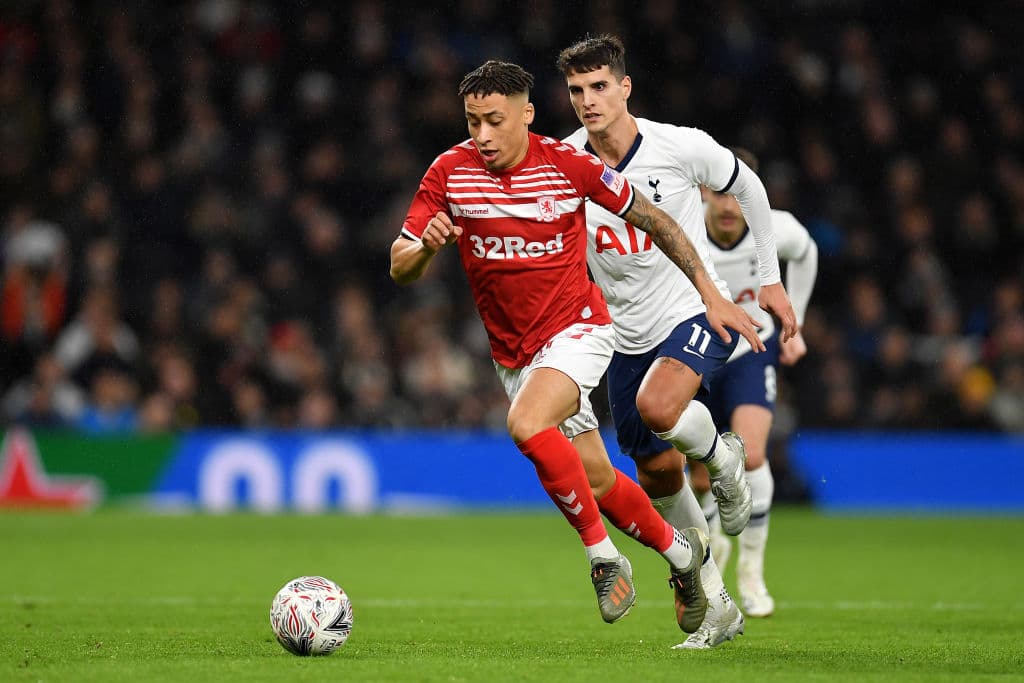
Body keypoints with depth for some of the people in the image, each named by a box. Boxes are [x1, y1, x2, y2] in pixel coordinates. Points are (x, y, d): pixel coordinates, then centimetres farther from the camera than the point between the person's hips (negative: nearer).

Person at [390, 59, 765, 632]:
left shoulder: (569, 165, -13)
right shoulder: (450, 172, -8)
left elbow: (654, 219, -1)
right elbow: (401, 269, -7)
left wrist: (711, 295, -3)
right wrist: (425, 246, -31)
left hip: (577, 328, -4)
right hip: (513, 353, 4)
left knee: (527, 424, -31)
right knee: (594, 482, 8)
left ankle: (602, 553, -15)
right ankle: (679, 550, 30)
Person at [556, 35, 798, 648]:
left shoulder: (682, 147, -13)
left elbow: (747, 188, 5)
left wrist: (770, 278, 8)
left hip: (699, 311, -4)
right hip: (629, 335, 4)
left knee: (656, 406, -34)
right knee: (657, 475, 8)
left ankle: (723, 457, 1)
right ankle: (718, 608, 25)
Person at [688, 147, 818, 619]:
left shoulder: (777, 231, -20)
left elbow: (804, 254, 6)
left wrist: (793, 325, 7)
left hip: (753, 354, 0)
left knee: (750, 456, -25)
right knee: (701, 481, 7)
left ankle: (751, 567, -5)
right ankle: (711, 543, 44)